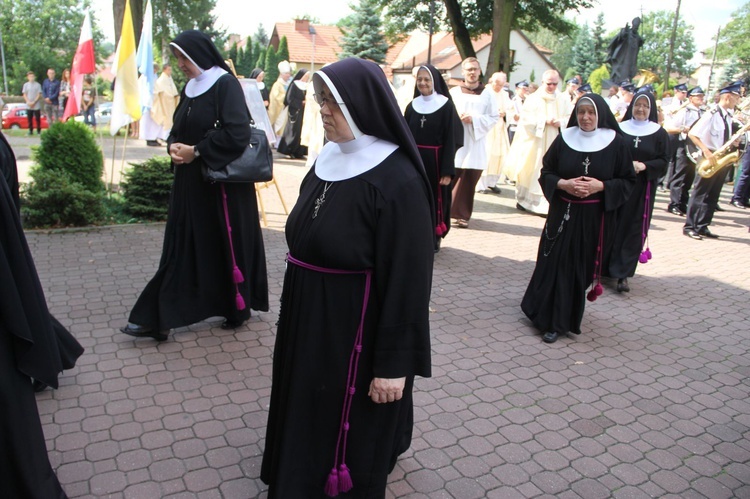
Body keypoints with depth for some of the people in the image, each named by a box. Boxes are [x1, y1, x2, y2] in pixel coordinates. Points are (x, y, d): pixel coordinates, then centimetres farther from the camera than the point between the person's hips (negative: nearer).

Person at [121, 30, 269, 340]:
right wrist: (173, 146, -3)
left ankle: (238, 308, 24)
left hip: (222, 182, -7)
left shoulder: (225, 84, -11)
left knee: (226, 244, 4)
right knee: (180, 248, 7)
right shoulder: (189, 88, 13)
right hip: (190, 183, 8)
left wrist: (196, 151, -15)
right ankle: (159, 318, 11)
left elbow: (238, 133, -21)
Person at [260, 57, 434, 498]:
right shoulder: (331, 160, 4)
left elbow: (407, 278, -21)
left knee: (352, 435, 12)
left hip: (354, 334, -8)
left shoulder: (398, 181, -21)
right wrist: (296, 312, 19)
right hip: (309, 322, 8)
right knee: (306, 417, 24)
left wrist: (394, 363, -18)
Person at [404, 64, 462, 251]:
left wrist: (448, 171, -15)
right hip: (414, 160, 4)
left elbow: (451, 140, -9)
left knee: (435, 199, 5)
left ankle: (434, 237, 19)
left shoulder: (446, 106, -5)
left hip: (435, 161, -3)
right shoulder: (412, 106, 6)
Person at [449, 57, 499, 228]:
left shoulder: (487, 94, 6)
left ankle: (462, 214, 11)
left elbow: (494, 117, 2)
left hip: (475, 144, 0)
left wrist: (474, 119, -12)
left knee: (469, 182, 2)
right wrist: (456, 117, -16)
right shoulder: (454, 92, 8)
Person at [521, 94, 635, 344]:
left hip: (594, 218, -1)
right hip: (562, 213, 1)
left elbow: (628, 181, 1)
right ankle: (554, 321, 21)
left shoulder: (616, 143, -3)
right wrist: (563, 184, -15)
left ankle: (562, 320, 16)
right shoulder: (564, 139, 1)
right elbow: (546, 173, 5)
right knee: (555, 264, 2)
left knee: (582, 266, 3)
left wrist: (601, 186, -16)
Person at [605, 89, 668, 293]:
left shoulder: (659, 133, 3)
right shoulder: (619, 129, 3)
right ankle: (605, 266, 15)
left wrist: (643, 166, -16)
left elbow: (663, 161, 1)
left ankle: (623, 273, 1)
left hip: (642, 188, 0)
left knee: (633, 229, -2)